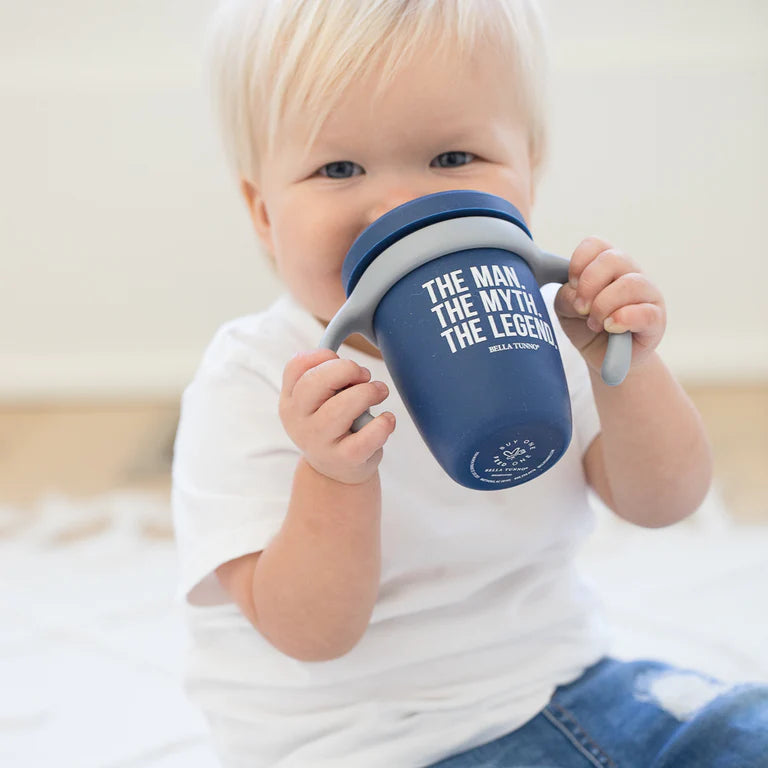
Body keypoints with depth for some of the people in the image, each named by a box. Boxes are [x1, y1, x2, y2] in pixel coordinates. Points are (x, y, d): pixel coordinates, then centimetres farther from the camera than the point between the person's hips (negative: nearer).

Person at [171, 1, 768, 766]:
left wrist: (622, 365, -20)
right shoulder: (252, 387, -18)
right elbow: (310, 633, -20)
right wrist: (335, 475, -37)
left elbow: (663, 503, -3)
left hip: (566, 685, 4)